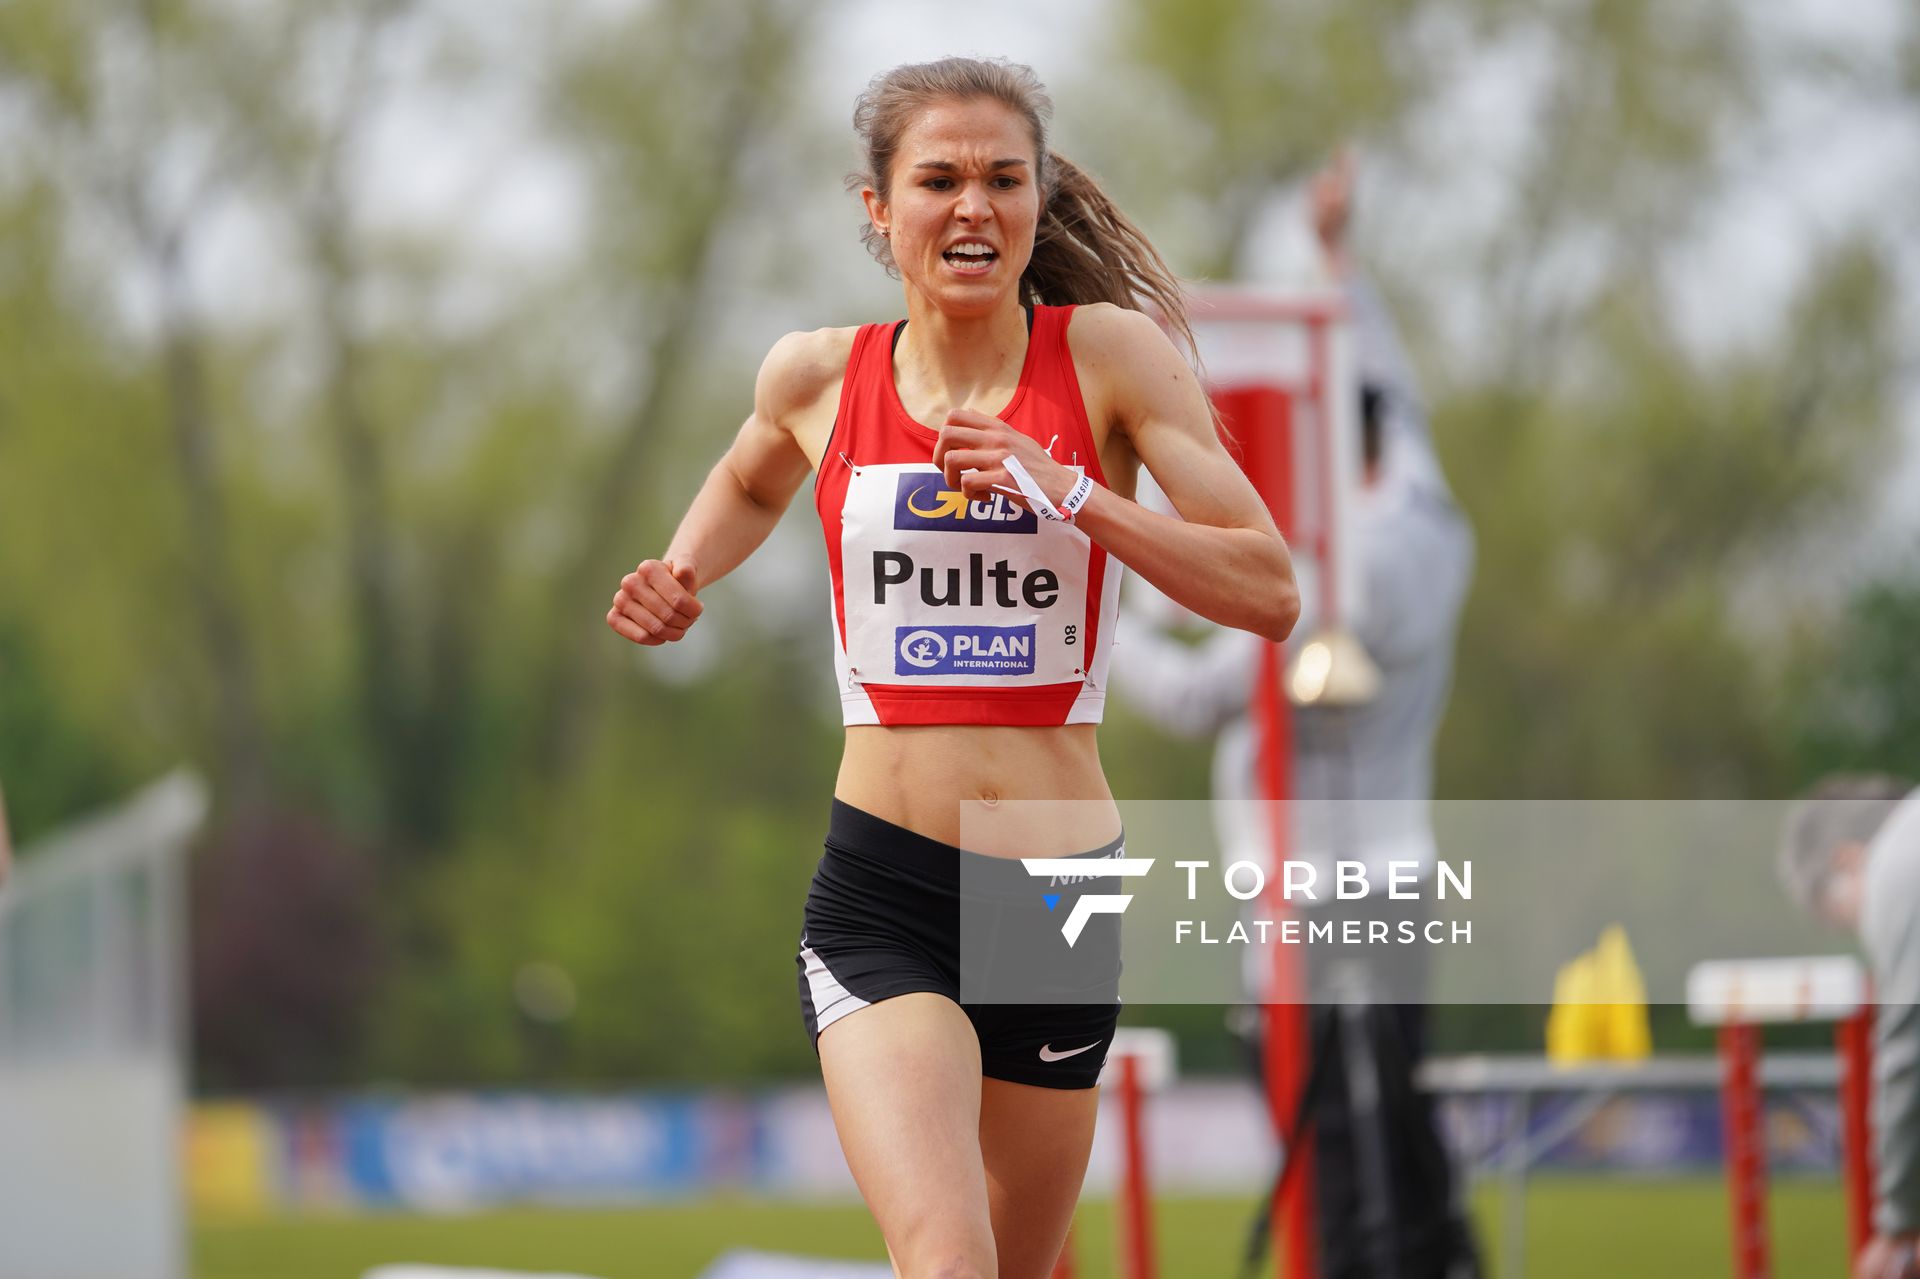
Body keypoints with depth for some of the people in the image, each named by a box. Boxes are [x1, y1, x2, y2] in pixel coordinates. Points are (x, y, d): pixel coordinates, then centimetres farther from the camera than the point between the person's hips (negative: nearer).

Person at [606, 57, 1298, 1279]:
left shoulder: (1109, 355, -2)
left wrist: (1072, 499, -18)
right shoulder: (819, 376, 4)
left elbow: (1270, 593, -8)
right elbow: (751, 483, 29)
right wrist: (680, 581, 10)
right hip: (879, 901, -1)